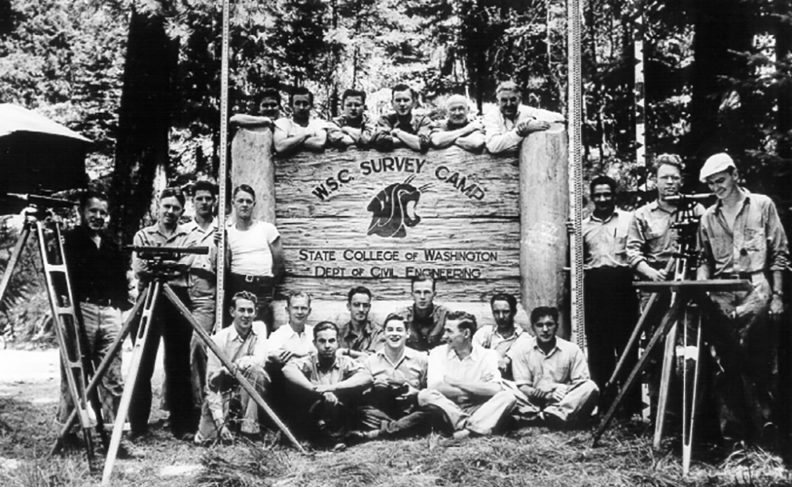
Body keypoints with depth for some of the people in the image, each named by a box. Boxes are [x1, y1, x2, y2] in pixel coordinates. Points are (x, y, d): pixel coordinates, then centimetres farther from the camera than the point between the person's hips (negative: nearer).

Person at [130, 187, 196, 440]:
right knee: (142, 364, -1)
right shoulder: (143, 235, 12)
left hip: (178, 300, 0)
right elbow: (138, 269, -2)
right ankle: (138, 426, 6)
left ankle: (183, 425, 8)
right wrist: (172, 266, -15)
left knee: (179, 365, 2)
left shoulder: (189, 236, 13)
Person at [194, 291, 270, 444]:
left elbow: (260, 359, -20)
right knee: (203, 439, -19)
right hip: (223, 393, -1)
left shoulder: (259, 328, -2)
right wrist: (220, 421, -24)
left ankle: (249, 425, -20)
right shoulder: (219, 338, -11)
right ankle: (228, 419, 13)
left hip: (250, 391, 1)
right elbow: (212, 383, -14)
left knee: (254, 371, -32)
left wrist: (239, 363, -43)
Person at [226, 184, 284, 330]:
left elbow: (279, 262, 9)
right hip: (236, 287, 1)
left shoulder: (267, 229, 5)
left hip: (262, 290, -1)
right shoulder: (227, 232, 9)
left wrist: (268, 284, 10)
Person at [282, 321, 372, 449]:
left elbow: (367, 378, -16)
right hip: (312, 418, -1)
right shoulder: (308, 363, 3)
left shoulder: (346, 363, 5)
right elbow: (287, 370, -20)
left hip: (342, 419, 1)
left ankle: (336, 436, -17)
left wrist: (333, 387, -27)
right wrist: (315, 389, -33)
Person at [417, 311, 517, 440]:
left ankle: (467, 428, -37)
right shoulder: (438, 353, 1)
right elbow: (435, 387, -15)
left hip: (477, 410, 0)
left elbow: (494, 389, -17)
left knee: (508, 397, -23)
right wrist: (477, 388, -14)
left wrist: (454, 381, -13)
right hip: (448, 410, 0)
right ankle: (474, 427, -30)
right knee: (425, 395, -28)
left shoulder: (487, 355, 0)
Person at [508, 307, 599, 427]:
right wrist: (548, 395, -20)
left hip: (567, 402, 1)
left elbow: (580, 383, 0)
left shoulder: (572, 349, 4)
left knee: (591, 387, -25)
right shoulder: (521, 349, 3)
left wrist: (566, 391, -22)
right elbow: (522, 387, -3)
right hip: (535, 404, 0)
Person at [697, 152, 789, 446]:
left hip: (756, 291, -3)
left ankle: (765, 421, 3)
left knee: (760, 362, -6)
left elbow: (779, 254, 4)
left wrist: (777, 294, -3)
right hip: (722, 296, 3)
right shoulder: (708, 217, 14)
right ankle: (732, 431, 9)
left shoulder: (762, 205, 5)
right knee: (727, 364, 4)